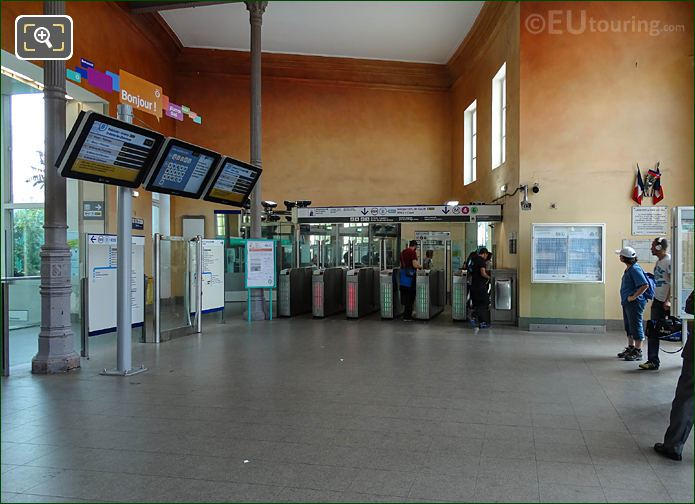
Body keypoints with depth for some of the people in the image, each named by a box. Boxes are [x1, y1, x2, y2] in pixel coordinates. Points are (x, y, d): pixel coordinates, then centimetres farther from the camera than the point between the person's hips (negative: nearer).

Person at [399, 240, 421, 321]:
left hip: (402, 274, 8)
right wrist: (420, 267, 1)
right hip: (410, 274, -8)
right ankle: (407, 316, 0)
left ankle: (405, 314, 21)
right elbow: (415, 265, -18)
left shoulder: (402, 252, 13)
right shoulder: (413, 252, -11)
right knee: (410, 296, -2)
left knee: (404, 295, 13)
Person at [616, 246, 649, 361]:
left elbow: (645, 285, -26)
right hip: (627, 303, 10)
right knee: (628, 326, 18)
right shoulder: (628, 269, 13)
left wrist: (633, 297, -21)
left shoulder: (635, 269, -18)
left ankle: (638, 352, 5)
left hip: (635, 303, -10)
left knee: (636, 327, -2)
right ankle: (630, 348, 29)